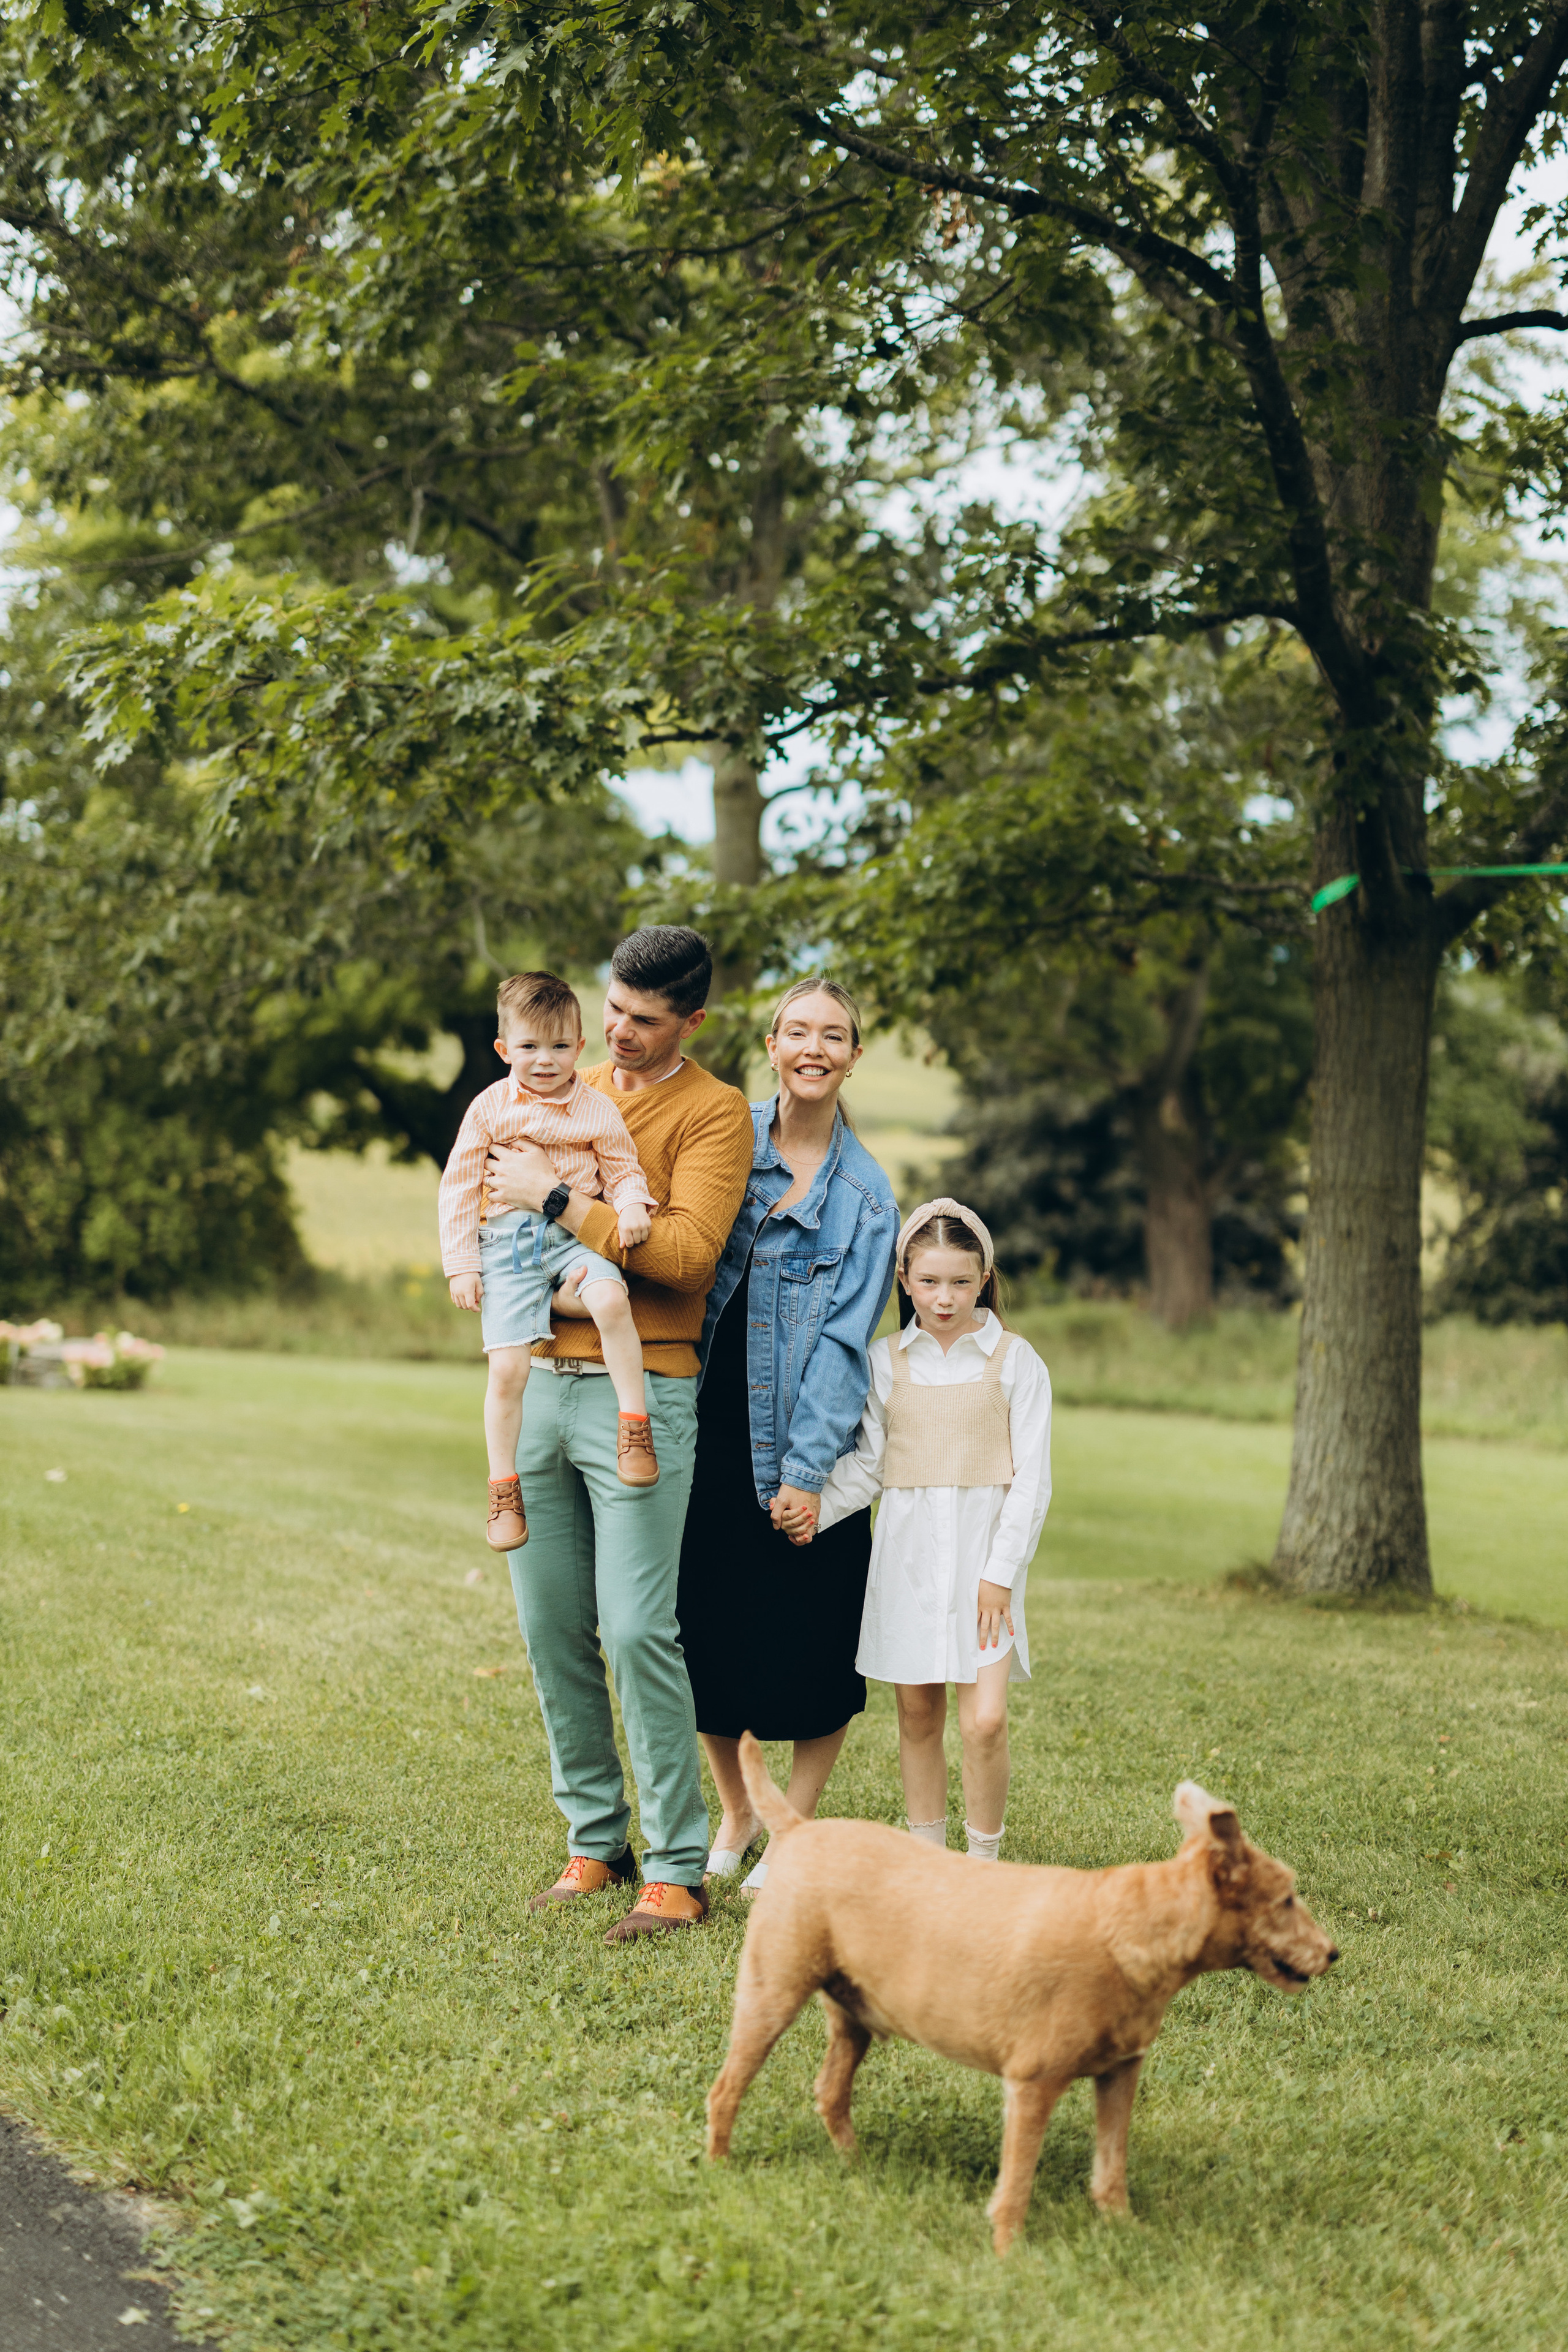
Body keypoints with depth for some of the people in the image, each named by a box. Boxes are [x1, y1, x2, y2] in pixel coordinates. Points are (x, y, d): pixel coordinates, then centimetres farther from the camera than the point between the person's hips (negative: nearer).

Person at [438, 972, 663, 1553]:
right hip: (508, 1243, 0)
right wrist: (461, 1264, 2)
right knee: (506, 1368, -12)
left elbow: (623, 1169, 11)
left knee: (610, 1299, -34)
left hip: (576, 1235, 0)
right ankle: (503, 1488, 2)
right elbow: (458, 1187, 8)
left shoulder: (597, 1110, 6)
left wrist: (631, 1206, -13)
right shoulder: (489, 1108, 6)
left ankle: (634, 1421, -21)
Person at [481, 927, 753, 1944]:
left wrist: (560, 1201, -13)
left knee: (639, 1629, -10)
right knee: (553, 1627, 6)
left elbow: (689, 1250, -14)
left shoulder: (715, 1112, -2)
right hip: (536, 1376, 6)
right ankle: (595, 1842, 17)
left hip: (639, 1391, -6)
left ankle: (679, 1871, -3)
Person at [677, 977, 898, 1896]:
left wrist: (808, 1468, -11)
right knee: (707, 1624, 8)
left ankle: (799, 1829, 20)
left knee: (809, 1641, 2)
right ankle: (737, 1812, 29)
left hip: (803, 1440, -2)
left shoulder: (866, 1193, -3)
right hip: (711, 1429, 2)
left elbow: (844, 1338, -7)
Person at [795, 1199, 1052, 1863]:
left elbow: (1031, 1479, -2)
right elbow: (867, 1464, 7)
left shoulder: (1015, 1361, -1)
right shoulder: (885, 1362, 6)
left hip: (983, 1552, -2)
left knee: (984, 1720, -10)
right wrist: (815, 1508, -11)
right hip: (906, 1553, 2)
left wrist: (1001, 1574, -9)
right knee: (917, 1713, 8)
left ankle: (983, 1863, 4)